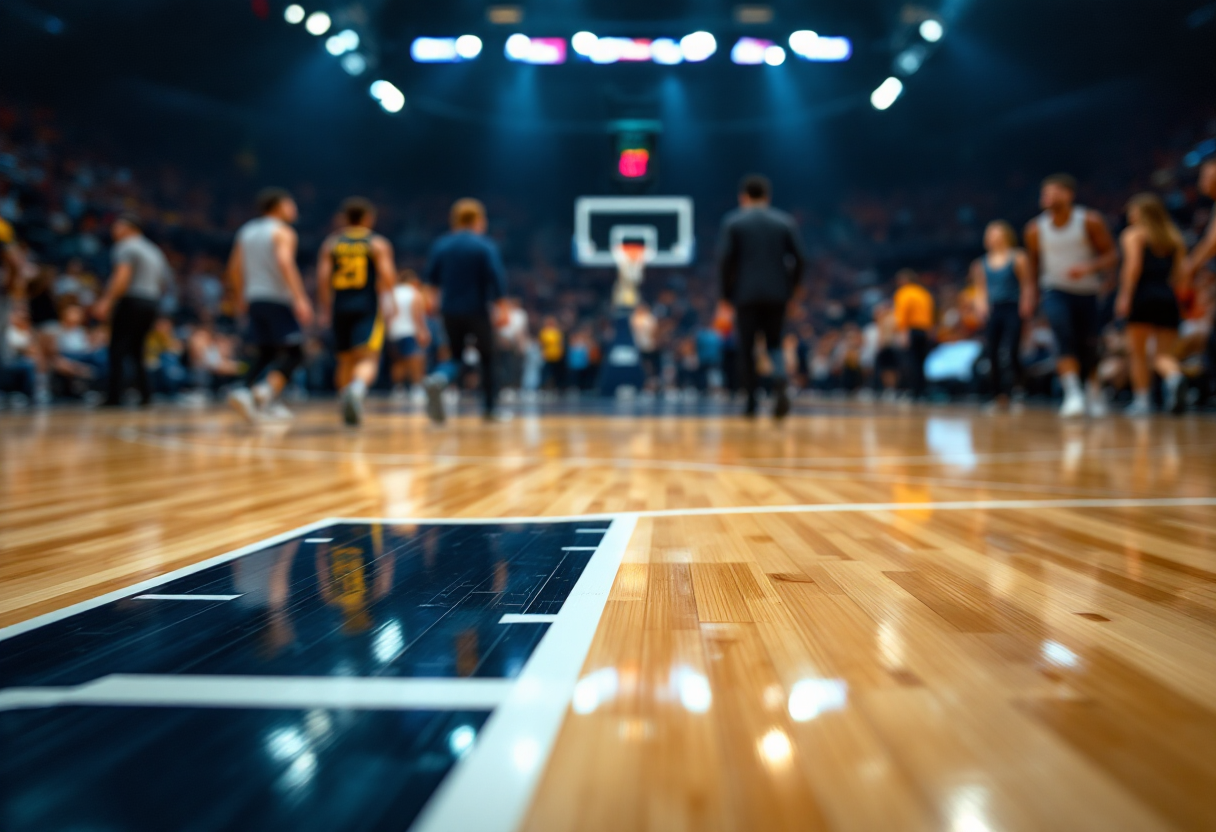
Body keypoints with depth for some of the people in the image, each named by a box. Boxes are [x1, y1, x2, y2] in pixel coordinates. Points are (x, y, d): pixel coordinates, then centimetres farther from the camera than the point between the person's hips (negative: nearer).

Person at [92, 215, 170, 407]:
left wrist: (106, 301, -22)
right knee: (136, 351, 16)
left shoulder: (126, 247, -4)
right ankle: (146, 395, 6)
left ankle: (114, 396, -12)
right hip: (152, 303, 8)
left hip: (131, 302, -8)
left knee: (118, 351, -6)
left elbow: (122, 277, -18)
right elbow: (164, 283, 21)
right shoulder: (154, 250, 22)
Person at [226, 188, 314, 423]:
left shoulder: (246, 231, 15)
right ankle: (266, 389, -26)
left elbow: (234, 268, 16)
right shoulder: (282, 231, -6)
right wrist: (300, 298, -27)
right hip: (278, 299, -7)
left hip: (254, 298, 7)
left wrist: (240, 297, 27)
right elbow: (284, 262, -22)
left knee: (266, 353, 15)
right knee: (293, 352, -4)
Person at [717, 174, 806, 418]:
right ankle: (781, 386, -14)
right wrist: (790, 289, 11)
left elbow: (724, 260, -6)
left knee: (746, 348, 9)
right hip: (777, 295, 2)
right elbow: (799, 258, 2)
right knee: (774, 344, 14)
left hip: (745, 294, -2)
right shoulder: (785, 221, 8)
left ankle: (751, 403, 10)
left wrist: (727, 293, 4)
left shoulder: (732, 222, 1)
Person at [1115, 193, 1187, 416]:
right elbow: (1180, 271, 11)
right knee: (1164, 354, 3)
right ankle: (1174, 376, -29)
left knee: (1138, 352, 6)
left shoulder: (1133, 234, 5)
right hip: (1168, 298, 4)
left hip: (1143, 297, -4)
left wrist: (1125, 295, -13)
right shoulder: (1174, 236, 19)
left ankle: (1142, 400, 3)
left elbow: (1133, 264, -10)